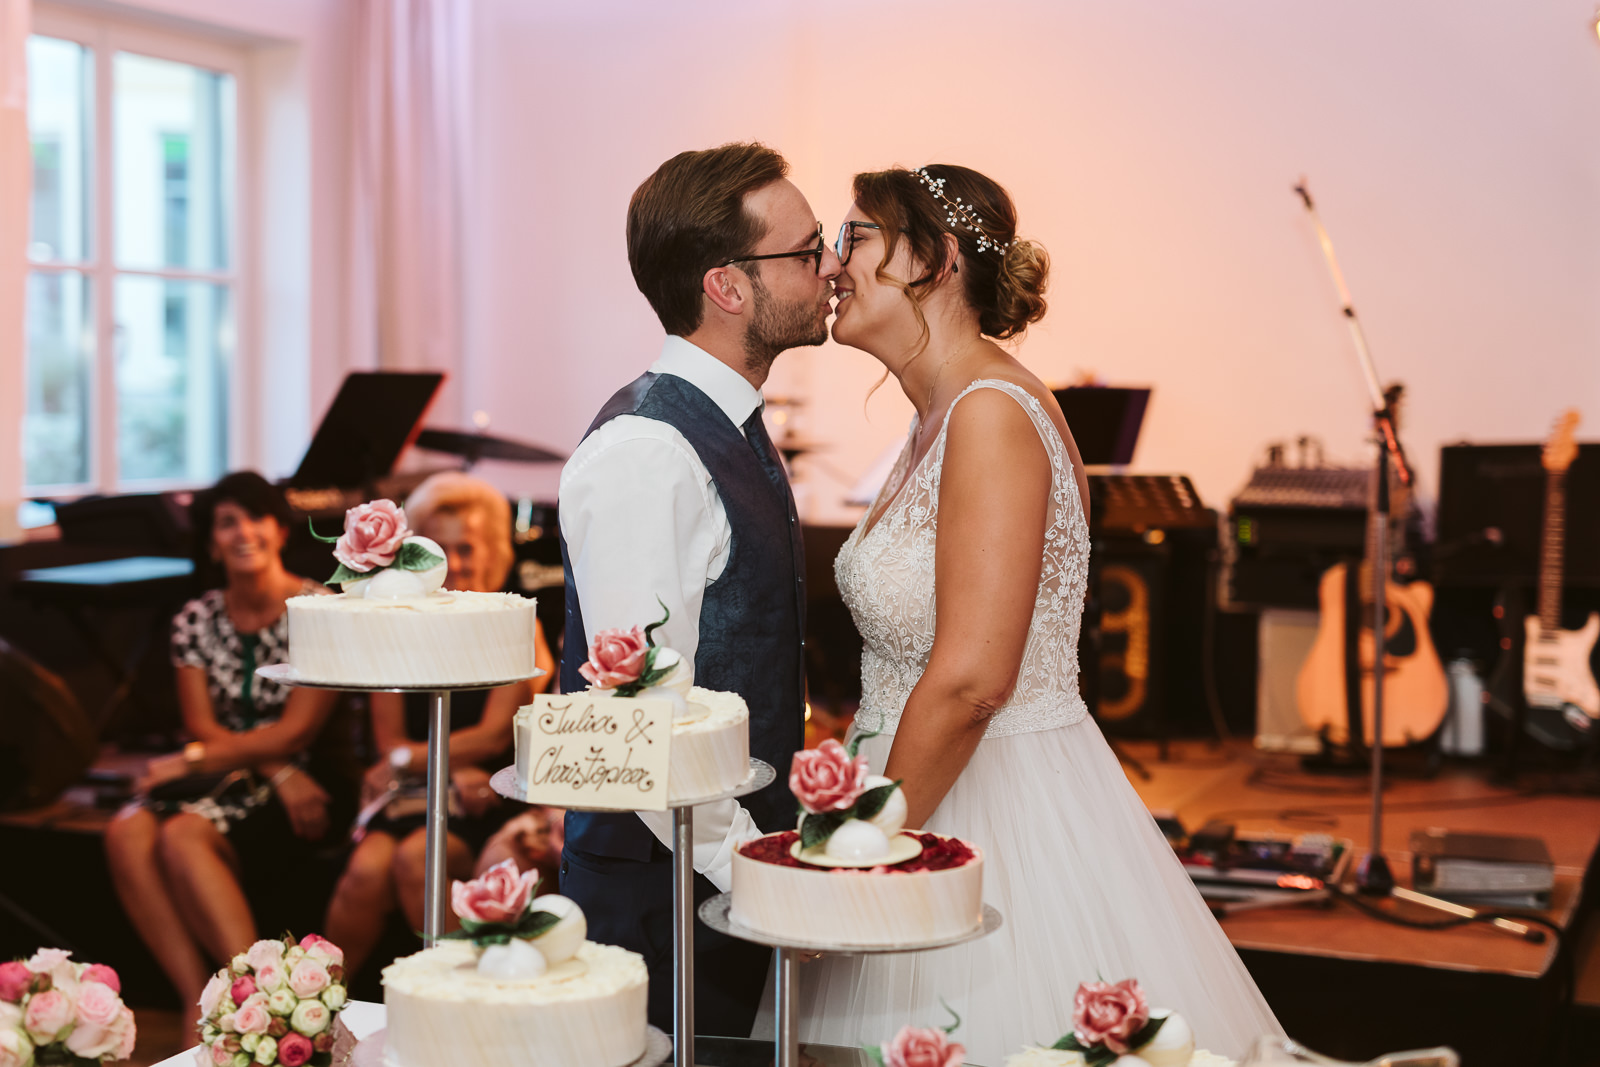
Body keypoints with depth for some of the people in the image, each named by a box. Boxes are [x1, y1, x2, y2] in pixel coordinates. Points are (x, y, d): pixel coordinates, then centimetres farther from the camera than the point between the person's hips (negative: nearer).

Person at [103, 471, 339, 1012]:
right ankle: (198, 1002, -28)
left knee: (183, 835, -31)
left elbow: (296, 731, -9)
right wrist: (278, 769, -13)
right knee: (127, 832, -25)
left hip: (299, 785, -5)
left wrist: (194, 762, -11)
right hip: (223, 782, 5)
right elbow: (202, 727, 4)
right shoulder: (196, 620, 11)